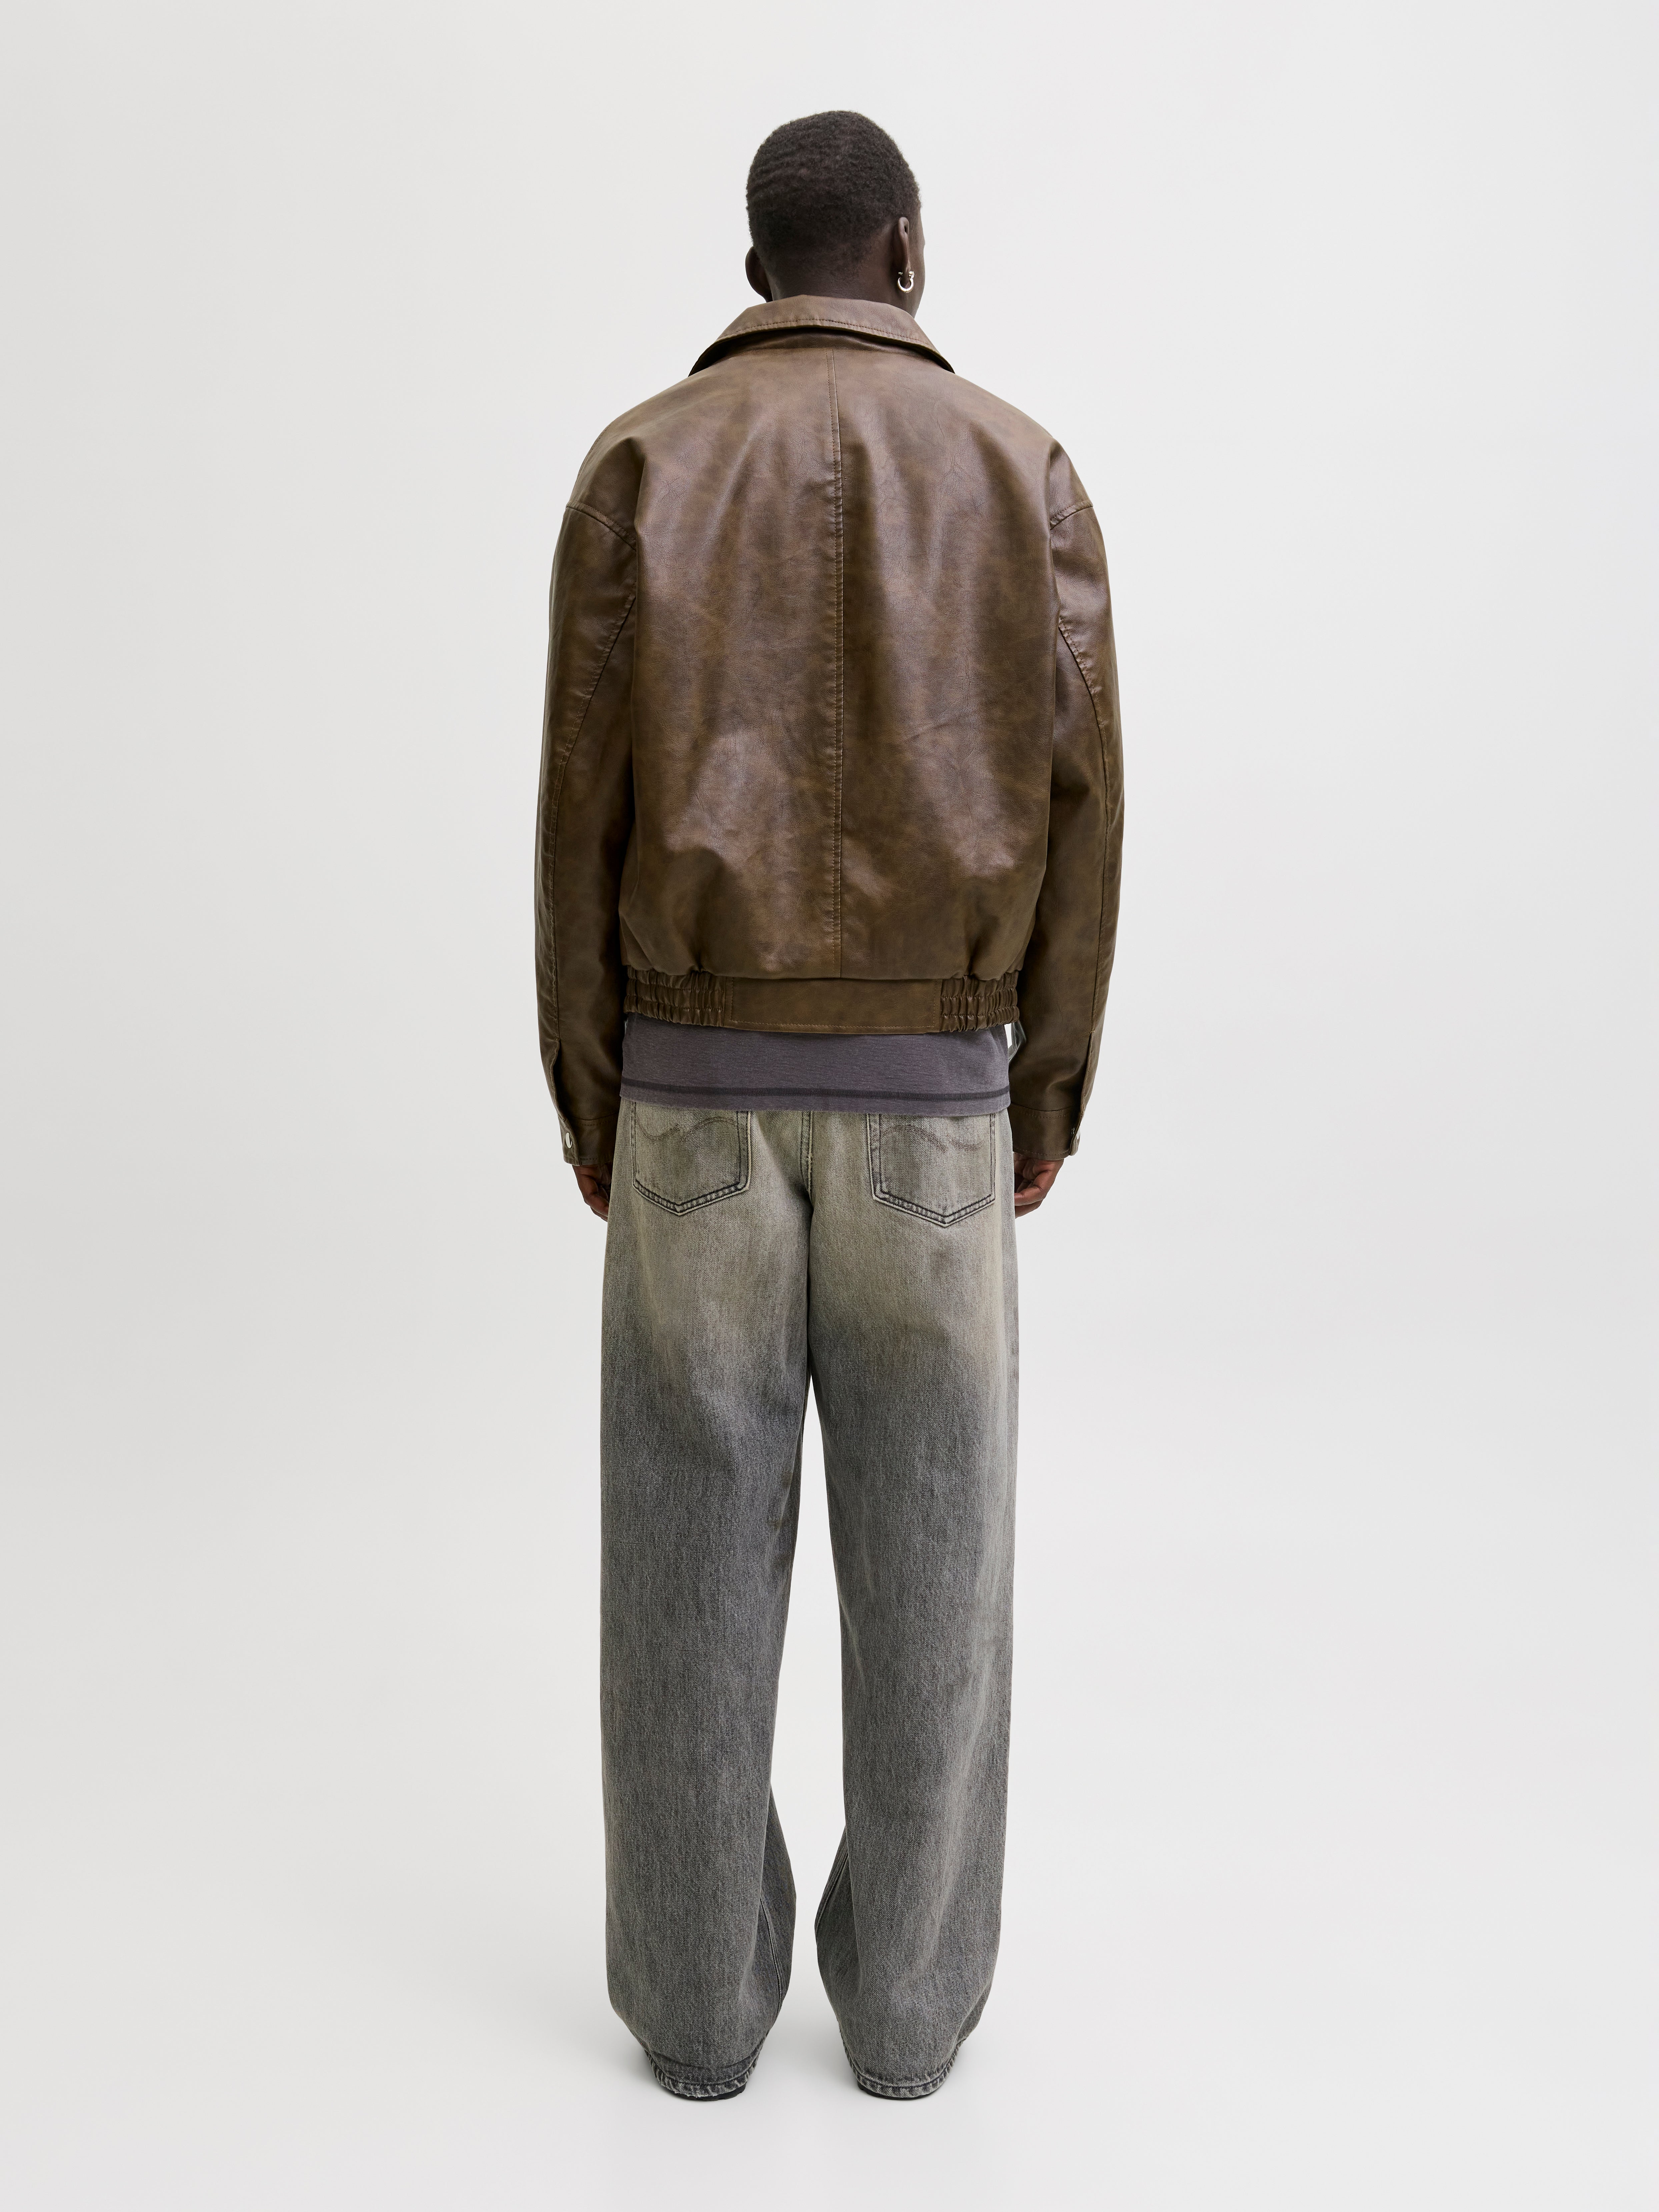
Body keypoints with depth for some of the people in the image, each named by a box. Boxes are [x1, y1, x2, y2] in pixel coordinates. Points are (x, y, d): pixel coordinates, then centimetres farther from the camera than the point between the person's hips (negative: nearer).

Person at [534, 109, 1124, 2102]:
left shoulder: (641, 467, 2)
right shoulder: (1020, 470, 4)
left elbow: (589, 803, -3)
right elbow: (1075, 805, 0)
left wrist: (583, 1096, 7)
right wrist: (1048, 1094, 9)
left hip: (699, 1076, 0)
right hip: (921, 1089, 0)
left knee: (694, 1545, 8)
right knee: (924, 1548, 10)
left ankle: (699, 1988, 18)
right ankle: (905, 1993, 19)